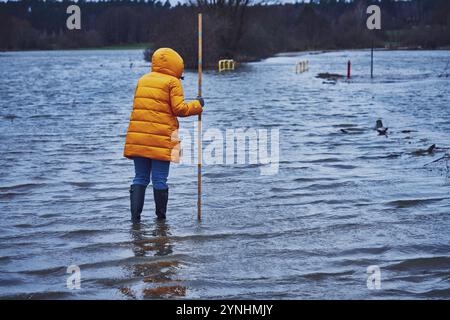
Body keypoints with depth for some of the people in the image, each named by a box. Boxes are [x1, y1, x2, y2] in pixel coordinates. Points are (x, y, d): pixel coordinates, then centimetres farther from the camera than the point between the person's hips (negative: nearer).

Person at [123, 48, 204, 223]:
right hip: (161, 139, -5)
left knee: (140, 178, 10)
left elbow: (139, 106, 16)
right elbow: (179, 109, -6)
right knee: (160, 180, 1)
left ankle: (135, 216, 2)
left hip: (138, 137, 5)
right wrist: (197, 105, 7)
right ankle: (161, 218, 7)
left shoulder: (142, 80, 16)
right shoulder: (173, 82, -3)